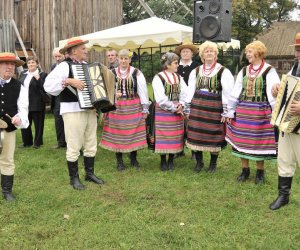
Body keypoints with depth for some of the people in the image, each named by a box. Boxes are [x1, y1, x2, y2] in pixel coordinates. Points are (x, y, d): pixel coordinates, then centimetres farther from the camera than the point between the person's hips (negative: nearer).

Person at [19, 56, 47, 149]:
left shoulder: (42, 74, -4)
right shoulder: (23, 73, 13)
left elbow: (44, 88, -13)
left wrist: (38, 78, -23)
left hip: (37, 104, -5)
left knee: (38, 124, 4)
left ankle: (37, 142, 16)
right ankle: (27, 142, 24)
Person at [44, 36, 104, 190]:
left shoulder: (86, 65, 15)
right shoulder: (65, 66, -8)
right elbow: (49, 85, -19)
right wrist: (69, 81, -26)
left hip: (90, 109, 7)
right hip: (73, 110, -7)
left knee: (91, 144, 13)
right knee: (74, 146, 0)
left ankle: (90, 173, 27)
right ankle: (74, 178, 14)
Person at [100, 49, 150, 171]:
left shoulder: (136, 73, -1)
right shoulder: (112, 73, 2)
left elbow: (142, 91, 0)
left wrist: (145, 108, -1)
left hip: (133, 108, 0)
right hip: (116, 107, 1)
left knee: (133, 133, 5)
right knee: (117, 134, 4)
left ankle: (133, 158, 23)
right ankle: (119, 161, 18)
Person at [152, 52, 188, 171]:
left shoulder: (178, 77, 11)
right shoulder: (158, 78, -7)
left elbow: (184, 93, 5)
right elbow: (161, 99, -13)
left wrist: (181, 105, -12)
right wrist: (174, 108, -11)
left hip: (178, 111, 5)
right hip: (163, 112, -5)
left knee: (175, 136, 7)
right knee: (163, 136, 1)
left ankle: (171, 161, 21)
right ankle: (163, 161, 15)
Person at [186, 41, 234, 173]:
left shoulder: (223, 71, -3)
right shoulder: (196, 71, 10)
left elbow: (228, 93, -5)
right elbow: (190, 91, 12)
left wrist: (226, 111, -8)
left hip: (215, 107, -3)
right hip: (197, 107, 4)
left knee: (214, 136, 4)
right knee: (196, 134, 5)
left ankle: (213, 163, 22)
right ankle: (199, 162, 22)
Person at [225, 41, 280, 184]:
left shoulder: (269, 71, -5)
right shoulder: (244, 71, 9)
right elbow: (235, 92, 10)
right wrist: (230, 111, 8)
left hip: (260, 112, -4)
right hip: (242, 111, 5)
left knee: (259, 142, 3)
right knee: (242, 140, 7)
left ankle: (260, 172, 20)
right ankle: (245, 170, 22)